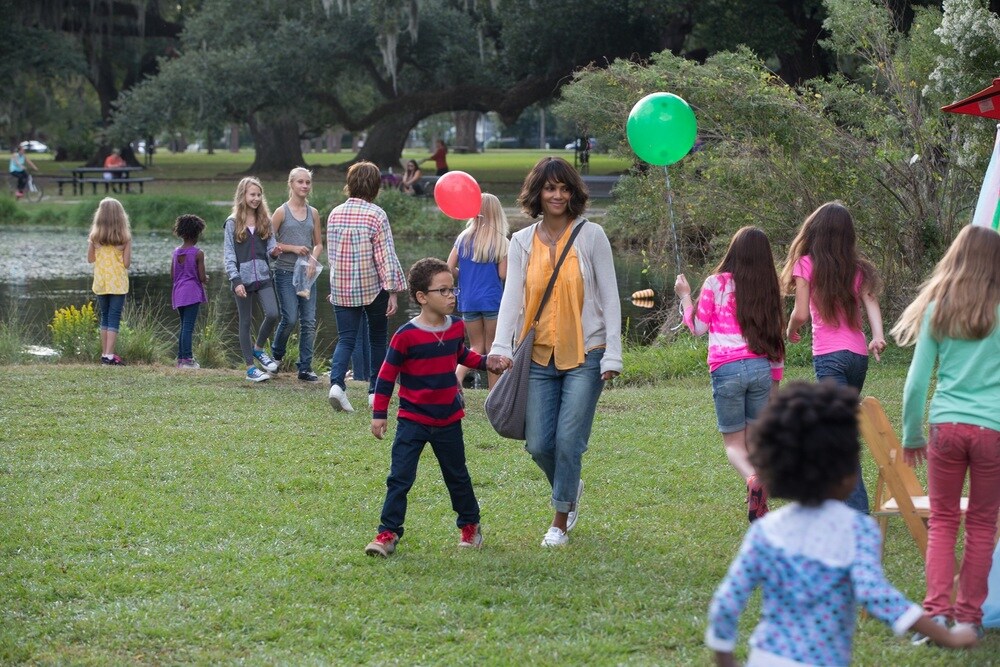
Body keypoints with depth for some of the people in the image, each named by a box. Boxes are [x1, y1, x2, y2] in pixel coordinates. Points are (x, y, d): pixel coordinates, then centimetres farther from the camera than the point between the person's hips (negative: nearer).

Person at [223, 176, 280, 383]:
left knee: (272, 314, -14)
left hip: (263, 277, 3)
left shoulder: (265, 221, 9)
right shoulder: (233, 223, -2)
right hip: (243, 279, -3)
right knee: (246, 322, 3)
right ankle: (250, 367, 9)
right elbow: (228, 255, -4)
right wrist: (236, 281, -13)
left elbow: (271, 246, 12)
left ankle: (258, 348, 13)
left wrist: (273, 251, -13)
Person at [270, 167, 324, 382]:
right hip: (286, 273, -4)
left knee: (309, 321, 0)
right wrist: (292, 248, -14)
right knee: (290, 318, -9)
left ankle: (305, 368, 5)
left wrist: (313, 258, -5)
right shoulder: (281, 212, -2)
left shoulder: (313, 213, 10)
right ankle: (276, 354, 18)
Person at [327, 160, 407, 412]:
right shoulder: (376, 215, -12)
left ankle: (336, 382, -22)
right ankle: (375, 390, 17)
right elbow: (386, 256, -14)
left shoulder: (335, 214, 4)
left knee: (346, 339, 2)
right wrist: (393, 290, -11)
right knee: (378, 339, 13)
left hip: (341, 289, 3)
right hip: (373, 287, -3)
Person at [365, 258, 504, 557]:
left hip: (448, 420, 4)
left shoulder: (456, 328, 1)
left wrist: (486, 361, 6)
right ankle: (388, 533, -5)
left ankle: (470, 524, 32)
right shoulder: (406, 336, -17)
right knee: (400, 478, -9)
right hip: (413, 420, -4)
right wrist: (379, 414, -10)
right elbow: (387, 375, -11)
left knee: (457, 476, 16)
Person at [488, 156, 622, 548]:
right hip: (540, 355, 3)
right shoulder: (522, 242, 7)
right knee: (538, 444, 0)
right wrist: (502, 348, -17)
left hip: (584, 355, -3)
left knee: (569, 440, -8)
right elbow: (511, 296, -1)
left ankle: (561, 522, 9)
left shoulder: (591, 236, -1)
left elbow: (609, 298, -1)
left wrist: (612, 355, -7)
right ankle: (570, 489, 31)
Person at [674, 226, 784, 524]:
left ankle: (752, 479, -26)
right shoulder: (768, 289, 9)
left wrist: (685, 296, 18)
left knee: (734, 442, 5)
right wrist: (776, 380, 21)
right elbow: (776, 338, 13)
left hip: (726, 369, -3)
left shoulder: (716, 284, -1)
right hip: (761, 368, 3)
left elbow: (698, 327, 4)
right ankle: (759, 504, 3)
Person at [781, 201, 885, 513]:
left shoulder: (807, 264, -2)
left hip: (829, 356, -6)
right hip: (859, 355, 6)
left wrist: (791, 331, 14)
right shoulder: (856, 267, 12)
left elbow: (801, 313, -7)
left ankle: (858, 508, -21)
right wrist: (878, 336, -16)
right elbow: (870, 302, -3)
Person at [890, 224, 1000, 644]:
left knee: (942, 520, 12)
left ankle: (936, 609, 2)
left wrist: (911, 435, 13)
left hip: (946, 425, 1)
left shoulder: (937, 309, 3)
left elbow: (916, 381, 3)